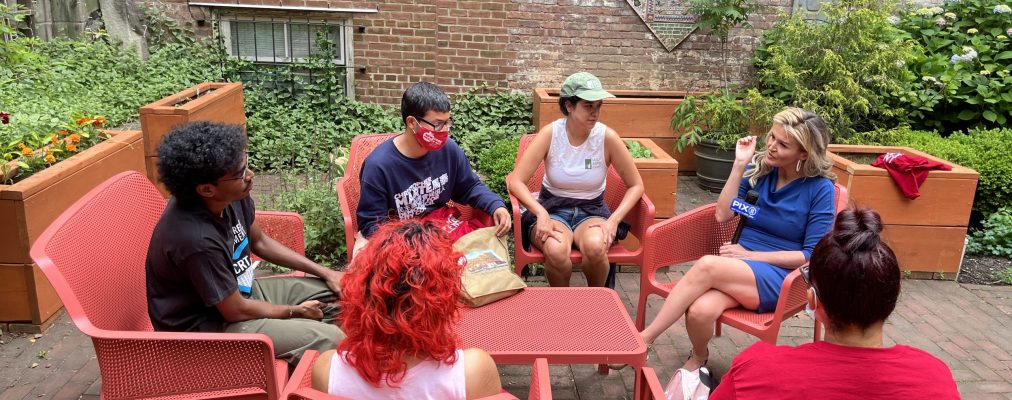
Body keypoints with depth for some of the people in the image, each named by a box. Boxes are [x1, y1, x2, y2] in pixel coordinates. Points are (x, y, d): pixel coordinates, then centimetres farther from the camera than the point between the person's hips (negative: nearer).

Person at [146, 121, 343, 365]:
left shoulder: (233, 196, -12)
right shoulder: (197, 239, -34)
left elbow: (260, 242, 8)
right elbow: (236, 311, -22)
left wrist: (325, 272, 5)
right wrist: (296, 311, -7)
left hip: (240, 290, 9)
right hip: (206, 326, -8)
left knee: (335, 292, 8)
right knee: (329, 340, -22)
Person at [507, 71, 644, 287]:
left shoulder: (607, 137, -11)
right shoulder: (550, 133, -13)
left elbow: (636, 185, -2)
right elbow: (516, 181, -14)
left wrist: (614, 220, -16)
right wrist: (541, 213, -29)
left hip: (592, 210, 1)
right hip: (552, 208, -1)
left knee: (595, 246, -34)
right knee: (556, 250, -35)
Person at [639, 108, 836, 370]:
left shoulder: (821, 189, -5)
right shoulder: (759, 168, 6)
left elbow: (812, 256, -6)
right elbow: (723, 215, -2)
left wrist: (752, 255, -12)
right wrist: (740, 164, -7)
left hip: (782, 278, -3)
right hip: (742, 267, 3)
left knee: (707, 265, -33)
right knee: (699, 311, -31)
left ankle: (643, 340, -21)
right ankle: (697, 359, 4)